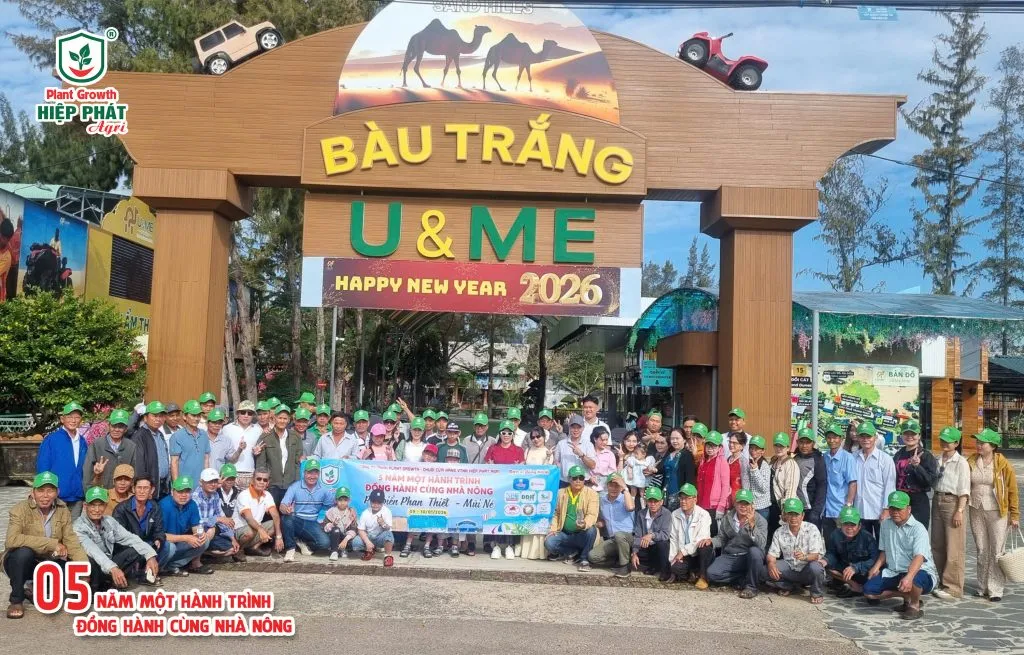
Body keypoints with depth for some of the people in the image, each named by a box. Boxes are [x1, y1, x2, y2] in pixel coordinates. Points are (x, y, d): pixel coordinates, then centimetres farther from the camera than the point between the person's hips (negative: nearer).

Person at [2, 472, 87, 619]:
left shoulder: (63, 511, -5)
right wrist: (52, 543, -32)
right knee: (24, 551, -35)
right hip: (20, 562, -3)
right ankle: (16, 600, -12)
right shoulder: (21, 509, -17)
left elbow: (71, 541, -12)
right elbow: (12, 540, -33)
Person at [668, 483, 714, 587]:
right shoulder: (675, 515, 4)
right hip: (684, 556, 2)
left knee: (705, 544, -36)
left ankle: (703, 577, -14)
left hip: (701, 554, -2)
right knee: (675, 567, -31)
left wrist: (683, 551, -20)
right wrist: (672, 559, -6)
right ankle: (692, 573, 5)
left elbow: (702, 539, -21)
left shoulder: (703, 515, -10)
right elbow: (673, 539, 4)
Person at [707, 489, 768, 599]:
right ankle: (744, 579, -4)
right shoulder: (727, 518, 5)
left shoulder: (760, 520, -7)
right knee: (711, 573, -21)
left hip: (750, 557, -3)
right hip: (729, 557, 3)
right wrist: (711, 541, -9)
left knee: (755, 551, -38)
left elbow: (761, 544, -22)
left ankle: (751, 586, -17)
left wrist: (752, 525, -33)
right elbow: (721, 539, 13)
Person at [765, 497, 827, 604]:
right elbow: (772, 554, -3)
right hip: (789, 569, 3)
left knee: (815, 567, -38)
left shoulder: (811, 529, -12)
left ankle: (817, 594, -5)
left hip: (807, 569, -3)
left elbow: (816, 555, -21)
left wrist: (805, 557, -44)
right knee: (766, 570, -20)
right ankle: (787, 587, 12)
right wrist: (771, 563, -28)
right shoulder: (779, 532, -1)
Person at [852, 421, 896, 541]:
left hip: (879, 512, -3)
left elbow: (889, 486, -5)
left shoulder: (885, 459, -4)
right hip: (860, 511, 3)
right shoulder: (854, 458, 2)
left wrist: (886, 510, -9)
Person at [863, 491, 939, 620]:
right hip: (892, 573, 7)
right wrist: (876, 567, 3)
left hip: (919, 572, -6)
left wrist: (909, 577, -46)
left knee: (912, 581, -42)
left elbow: (919, 557, -29)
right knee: (868, 591, -11)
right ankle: (907, 596, 6)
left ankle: (914, 605, -7)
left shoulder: (918, 528, -14)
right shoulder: (886, 525, 8)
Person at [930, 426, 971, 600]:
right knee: (937, 546, 12)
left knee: (954, 548, -4)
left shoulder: (961, 463, -8)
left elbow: (964, 491, -11)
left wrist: (959, 511, -16)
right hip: (937, 501, 7)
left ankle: (953, 587, 2)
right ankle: (942, 583, 22)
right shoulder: (938, 461, 11)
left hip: (953, 502, -7)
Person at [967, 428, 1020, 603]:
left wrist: (1015, 515, -5)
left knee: (996, 552, 1)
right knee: (981, 551, 12)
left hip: (997, 512, -4)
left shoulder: (1003, 464, -9)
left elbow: (1012, 490, -5)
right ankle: (983, 587, 22)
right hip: (976, 511, 4)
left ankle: (995, 590, 9)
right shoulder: (971, 462, 1)